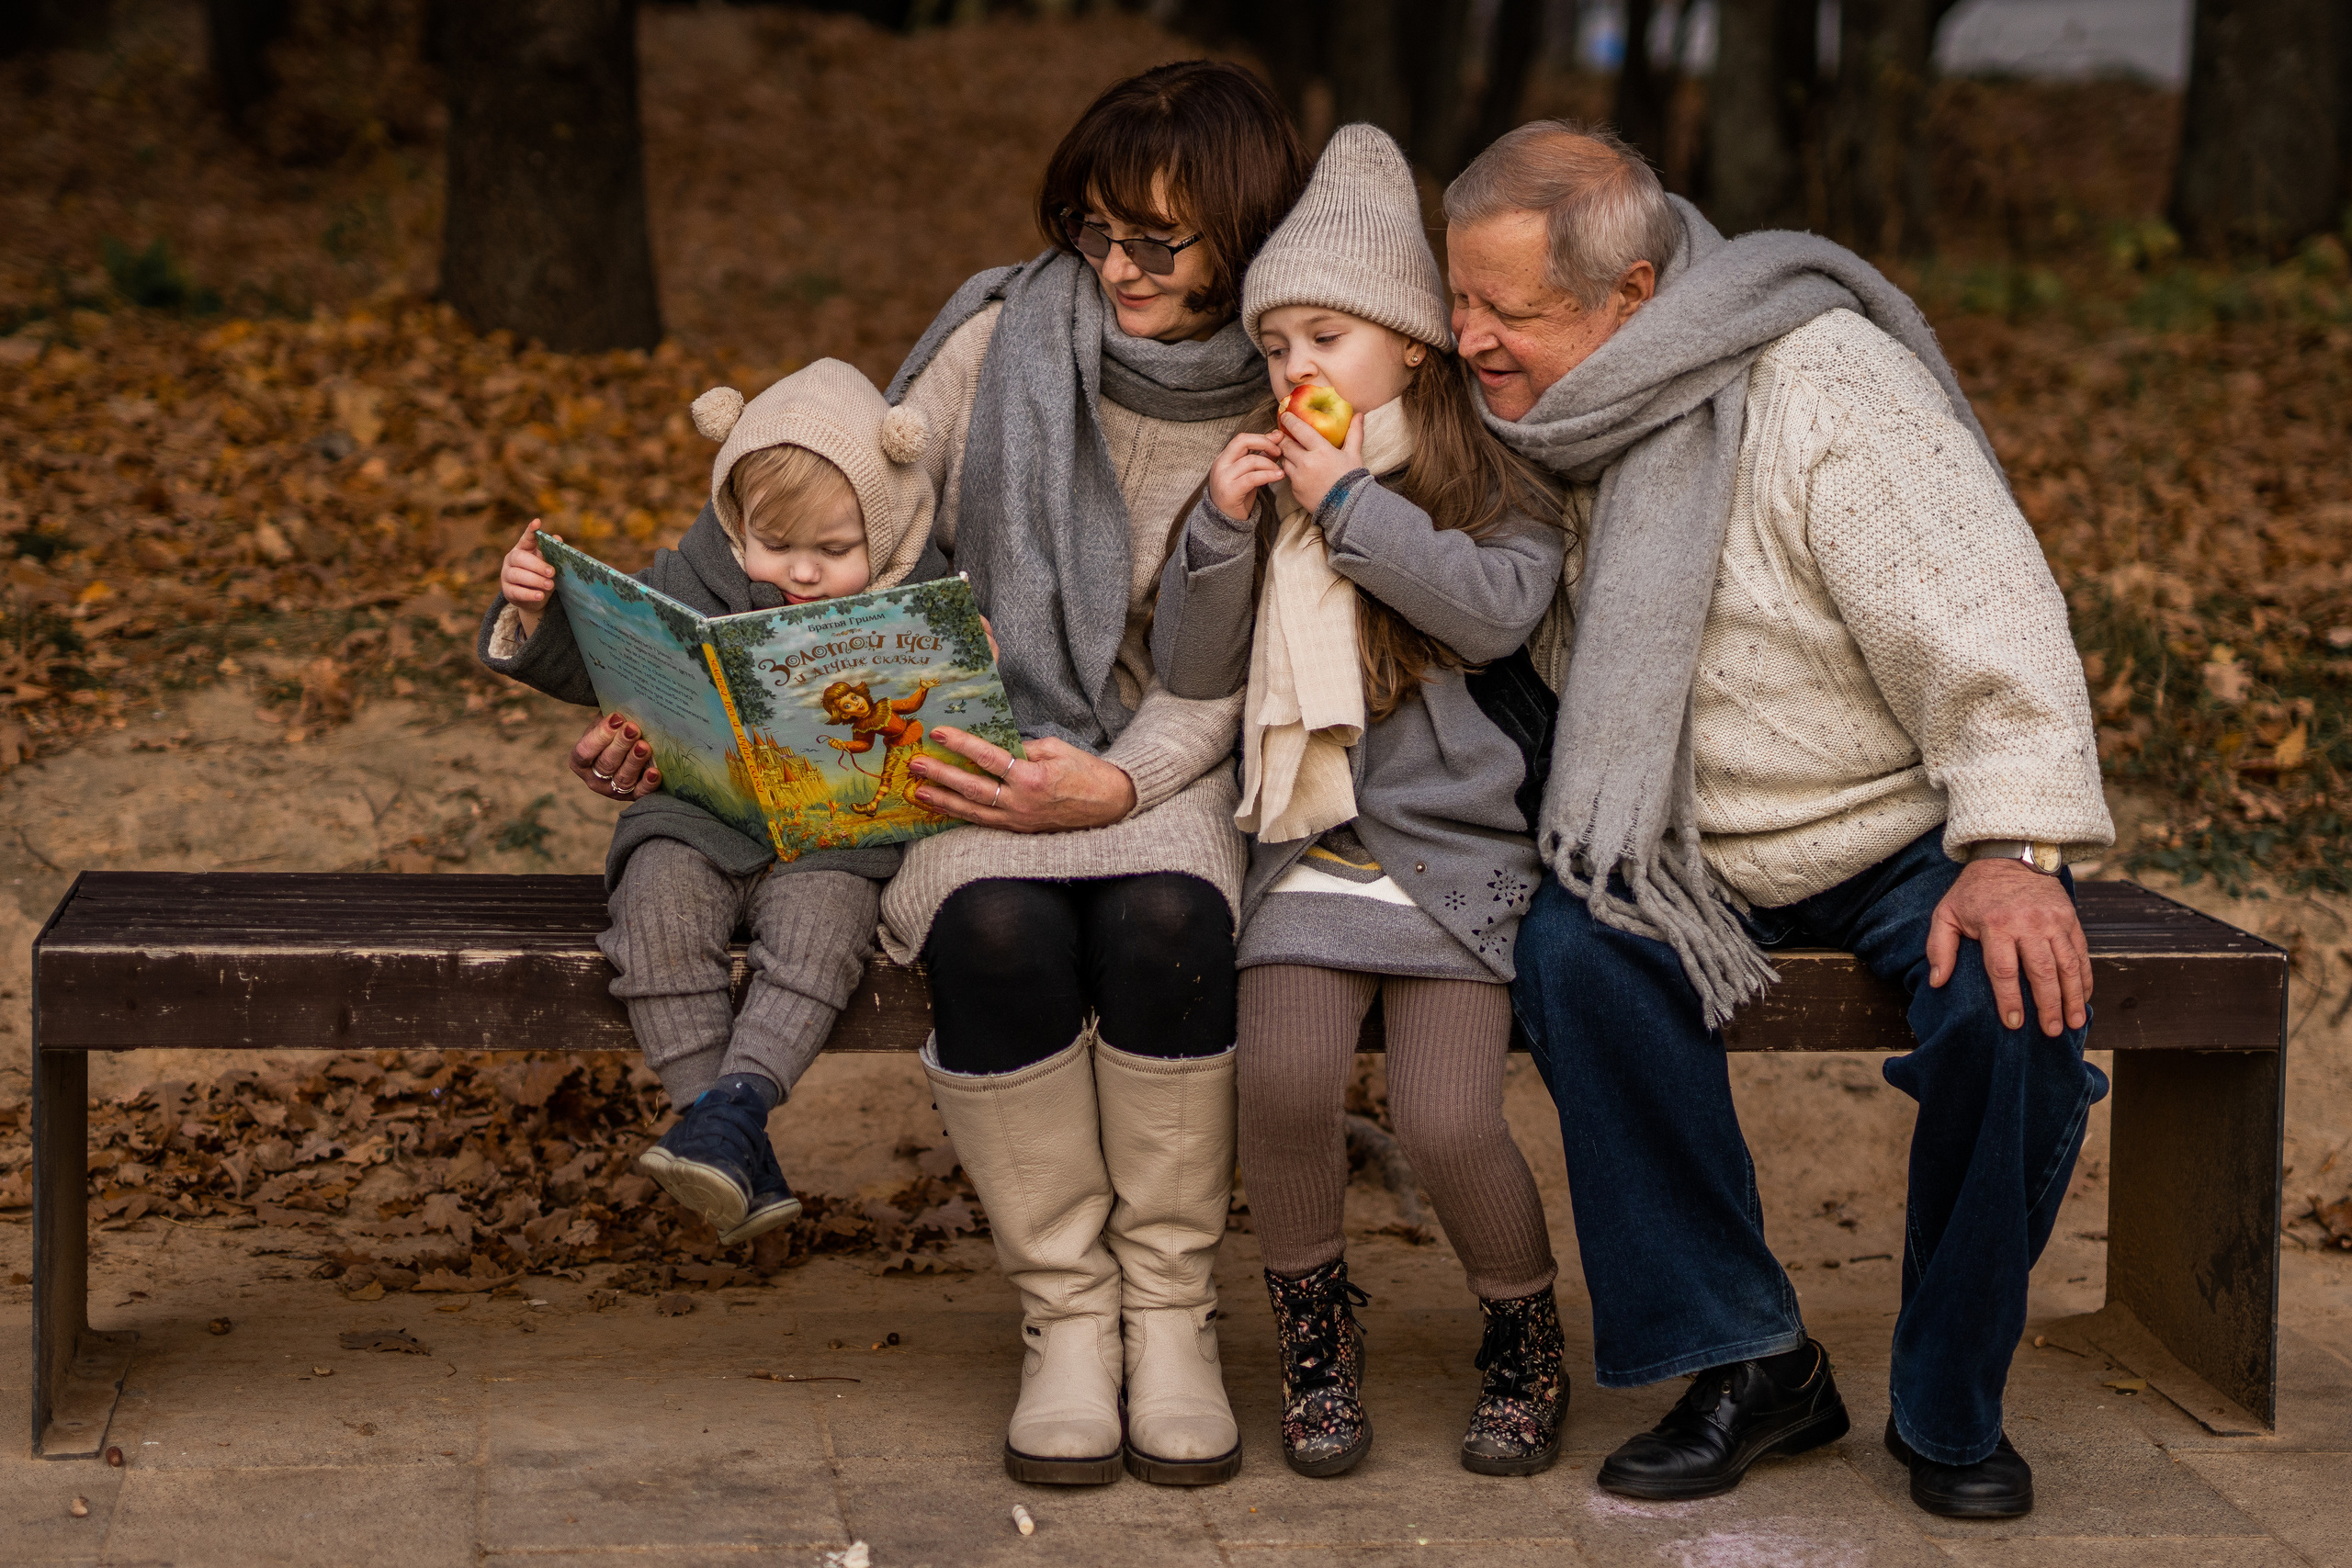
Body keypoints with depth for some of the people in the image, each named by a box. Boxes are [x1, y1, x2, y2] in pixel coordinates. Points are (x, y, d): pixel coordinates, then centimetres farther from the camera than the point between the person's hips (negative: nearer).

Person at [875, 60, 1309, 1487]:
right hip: (964, 752, 0)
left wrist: (1112, 785, -24)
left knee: (1163, 919, -34)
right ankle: (1067, 1313, -14)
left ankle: (1171, 1308, -14)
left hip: (1160, 764, 0)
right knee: (998, 929, -33)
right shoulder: (1001, 339, -1)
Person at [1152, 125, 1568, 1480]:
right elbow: (1192, 672, 9)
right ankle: (1317, 1338, 2)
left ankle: (1527, 1339, 12)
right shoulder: (1267, 483, 13)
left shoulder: (1497, 489, 5)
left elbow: (1499, 609, -15)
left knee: (1450, 1122, -18)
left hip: (1458, 854, -2)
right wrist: (1224, 528, -6)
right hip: (1308, 853, 2)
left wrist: (1351, 504, -13)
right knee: (1288, 1078, -23)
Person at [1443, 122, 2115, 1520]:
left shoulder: (1825, 386, -21)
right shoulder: (1538, 420, -1)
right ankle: (1748, 1361, -17)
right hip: (1691, 851, 4)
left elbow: (1982, 614, -24)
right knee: (1574, 948, -28)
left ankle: (1951, 1407, -9)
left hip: (1905, 828, -4)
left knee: (2018, 994, -32)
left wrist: (2018, 850, -34)